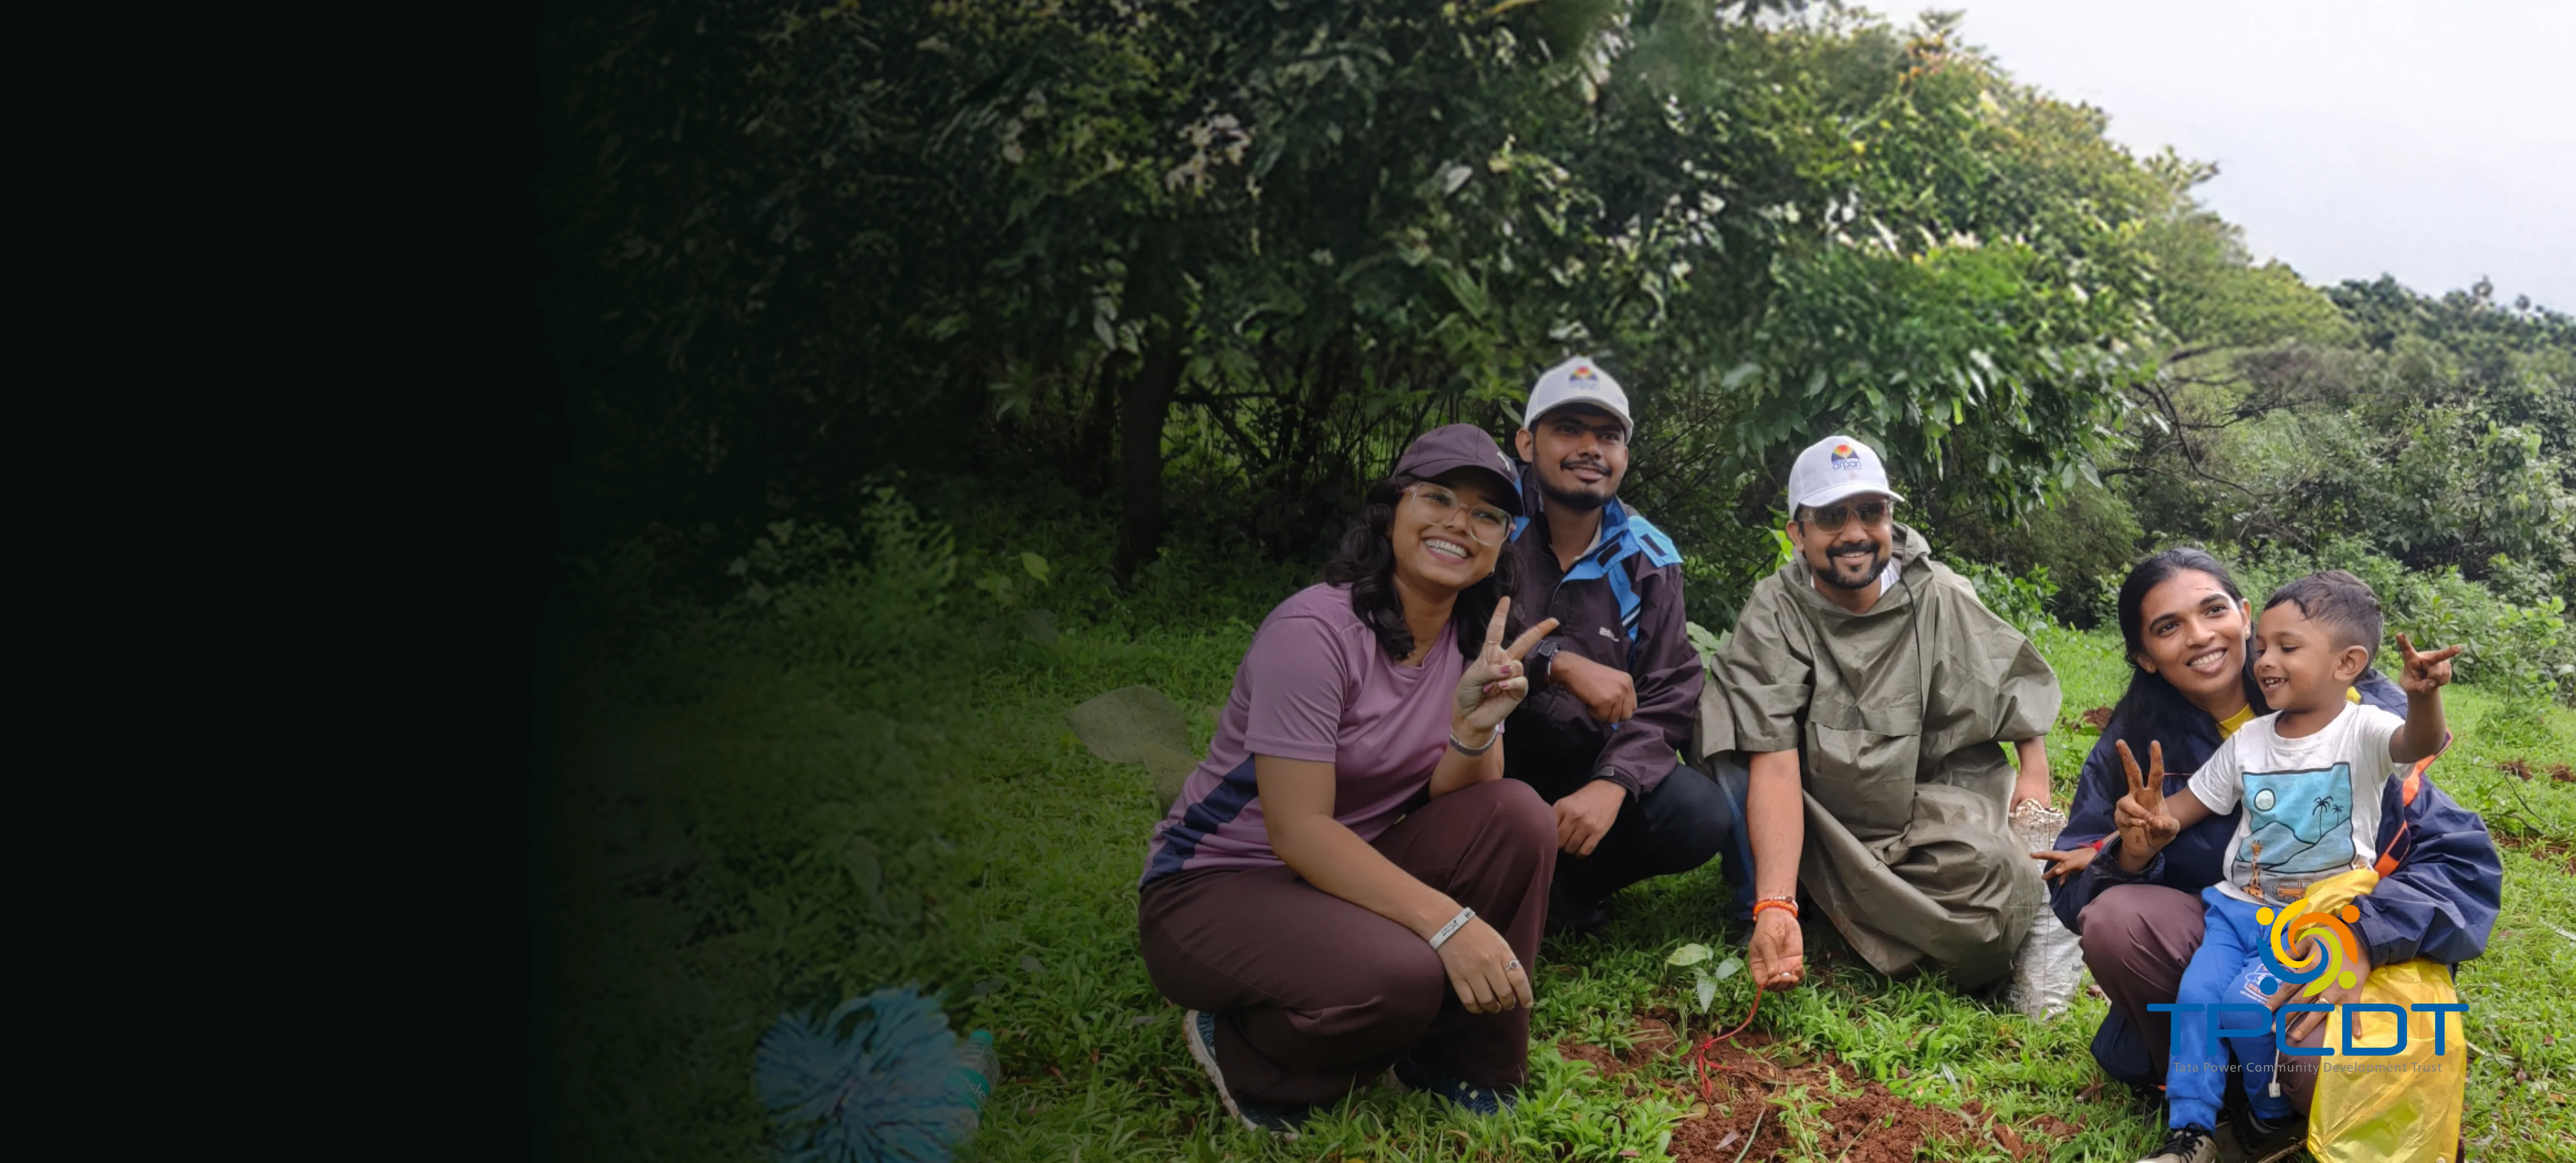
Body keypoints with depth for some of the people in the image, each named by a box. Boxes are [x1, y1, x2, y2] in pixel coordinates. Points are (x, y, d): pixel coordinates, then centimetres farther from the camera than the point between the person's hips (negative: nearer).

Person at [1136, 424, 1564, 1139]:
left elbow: (1454, 806, -5)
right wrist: (1447, 921, -32)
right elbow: (1298, 829, -25)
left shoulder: (1470, 639, 0)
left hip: (1348, 872, 7)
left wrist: (1476, 730, -26)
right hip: (1217, 886, -7)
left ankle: (1464, 1065, 1)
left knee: (1517, 817, -15)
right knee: (1399, 973, -34)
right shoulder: (1316, 631, -23)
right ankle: (1243, 1055, -2)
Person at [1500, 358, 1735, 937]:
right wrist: (1560, 665, -29)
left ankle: (1566, 886, 6)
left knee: (1701, 814, -23)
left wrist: (1612, 783, -21)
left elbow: (1668, 697, -3)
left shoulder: (1647, 559, 3)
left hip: (1586, 774, 3)